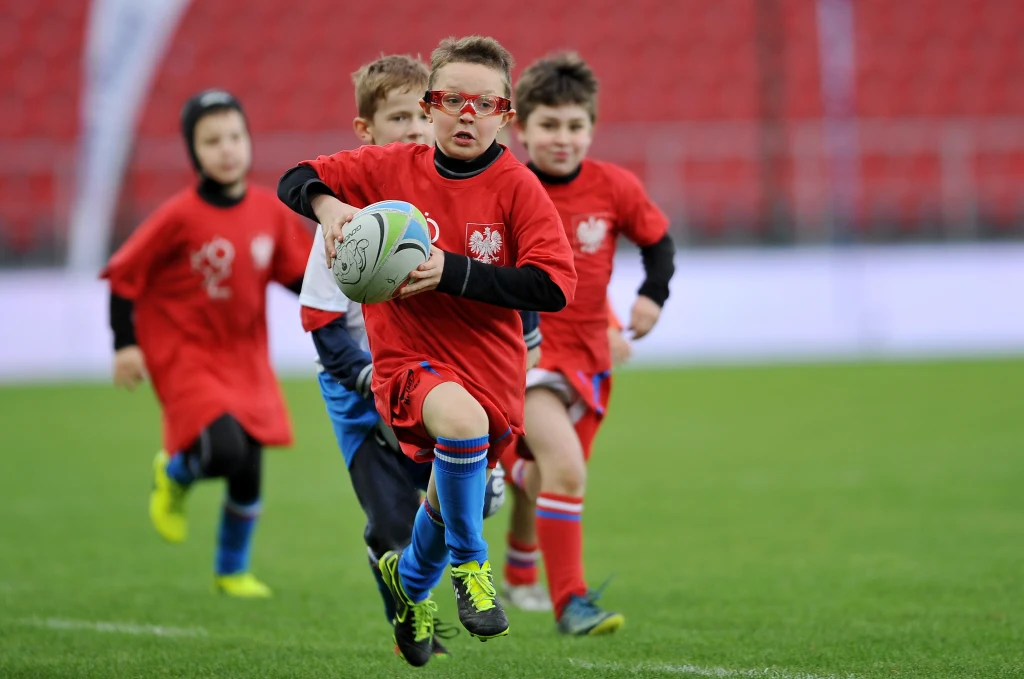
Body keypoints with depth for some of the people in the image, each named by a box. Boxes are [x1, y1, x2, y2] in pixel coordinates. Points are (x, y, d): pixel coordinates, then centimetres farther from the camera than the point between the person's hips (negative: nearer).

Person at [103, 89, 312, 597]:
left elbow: (298, 274, 8)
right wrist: (125, 344, -12)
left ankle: (232, 570, 29)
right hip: (185, 357, -5)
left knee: (249, 470, 6)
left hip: (245, 359, 5)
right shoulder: (180, 217, -15)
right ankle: (174, 475, 13)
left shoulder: (269, 210, -2)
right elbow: (124, 275, -8)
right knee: (224, 451, -24)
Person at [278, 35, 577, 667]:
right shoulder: (392, 167, -1)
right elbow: (295, 180, 7)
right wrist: (329, 206, -16)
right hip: (408, 359, -1)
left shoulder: (518, 187, -7)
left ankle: (410, 579, 53)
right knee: (461, 419, -35)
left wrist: (453, 271, -23)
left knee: (450, 497, 15)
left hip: (492, 371, 2)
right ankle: (469, 563, -12)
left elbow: (554, 284, -16)